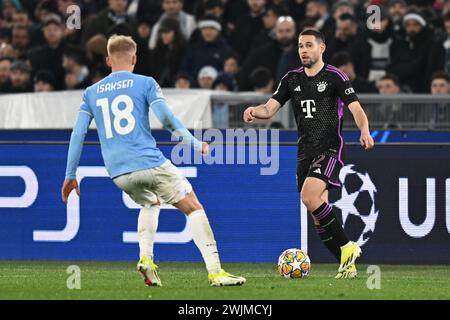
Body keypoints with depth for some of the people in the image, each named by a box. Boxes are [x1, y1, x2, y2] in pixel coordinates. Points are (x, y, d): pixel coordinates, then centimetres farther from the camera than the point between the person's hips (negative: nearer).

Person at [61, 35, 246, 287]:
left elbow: (78, 135, 11)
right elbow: (167, 118, -6)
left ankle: (146, 258, 11)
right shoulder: (145, 83, 3)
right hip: (150, 162, -5)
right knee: (194, 208, 3)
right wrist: (196, 144, 4)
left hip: (118, 173, 5)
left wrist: (71, 175, 16)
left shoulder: (91, 93, 15)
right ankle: (215, 272, -9)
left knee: (151, 203, 33)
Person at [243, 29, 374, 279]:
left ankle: (346, 246, -12)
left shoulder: (335, 76, -3)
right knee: (318, 215, 3)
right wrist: (255, 111, -17)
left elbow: (356, 108, -11)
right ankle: (347, 262, 12)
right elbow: (270, 108, 6)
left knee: (309, 197, -25)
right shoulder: (292, 79, 13)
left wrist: (364, 131, -30)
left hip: (330, 148, -6)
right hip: (305, 153, 6)